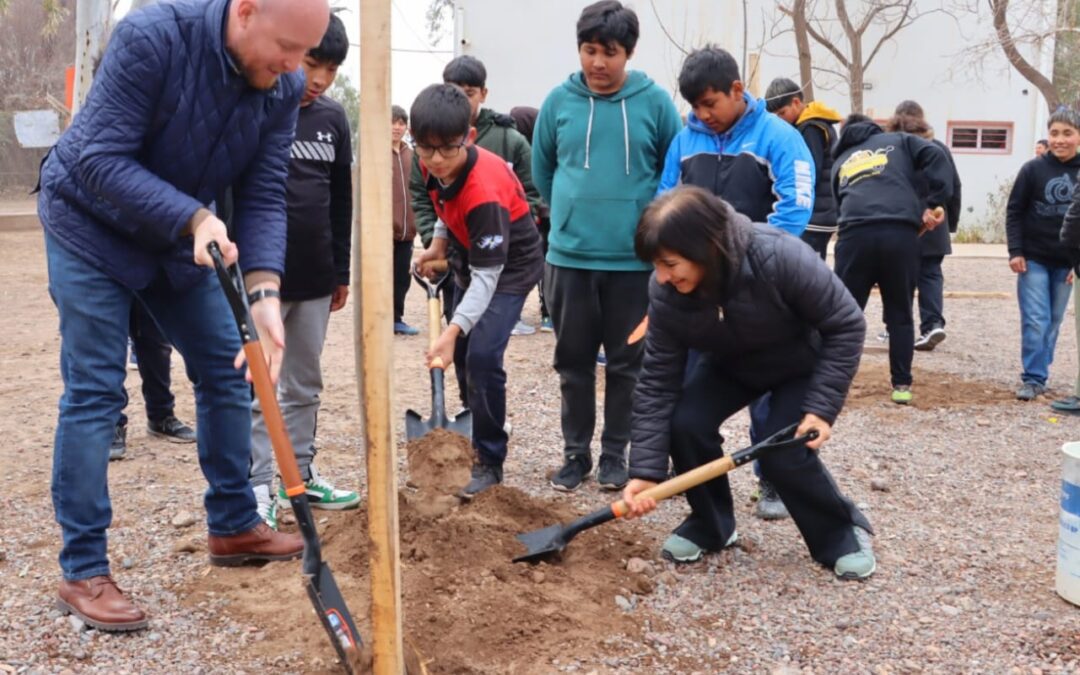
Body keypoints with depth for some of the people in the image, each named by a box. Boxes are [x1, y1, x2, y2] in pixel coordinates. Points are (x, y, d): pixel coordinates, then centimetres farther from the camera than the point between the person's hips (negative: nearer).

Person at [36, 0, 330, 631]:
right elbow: (97, 160, -31)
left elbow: (264, 197, -14)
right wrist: (195, 218, -39)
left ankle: (234, 526, 23)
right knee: (94, 392, -7)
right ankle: (84, 572, 1)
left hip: (185, 235, 6)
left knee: (228, 369, 7)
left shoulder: (284, 87, -14)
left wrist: (264, 293, -28)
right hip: (91, 228, -6)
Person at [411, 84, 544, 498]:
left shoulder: (484, 192, -37)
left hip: (509, 268, -9)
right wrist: (439, 242, 1)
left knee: (482, 357, -20)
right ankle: (474, 443, 32)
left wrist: (453, 330, -45)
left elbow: (488, 275, -37)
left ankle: (489, 463, -8)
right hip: (470, 260, 9)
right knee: (461, 356, 14)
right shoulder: (434, 167, -14)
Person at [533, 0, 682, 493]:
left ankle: (615, 454, 21)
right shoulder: (559, 101, 0)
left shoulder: (655, 102, -4)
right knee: (574, 362, 9)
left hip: (635, 259, -1)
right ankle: (575, 453, 22)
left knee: (627, 363, 8)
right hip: (569, 256, 2)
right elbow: (542, 169, 14)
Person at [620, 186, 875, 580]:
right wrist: (646, 471, -26)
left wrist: (821, 406, -31)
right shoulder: (666, 292, -27)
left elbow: (846, 325, -27)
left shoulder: (779, 258, -40)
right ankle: (710, 525, 7)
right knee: (685, 423, -18)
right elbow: (658, 380, -22)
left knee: (784, 452, -21)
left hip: (804, 362, -4)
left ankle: (842, 533, 7)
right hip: (728, 363, 4)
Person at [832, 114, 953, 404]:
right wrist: (933, 204, 4)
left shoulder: (842, 161, 30)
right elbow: (936, 158, 7)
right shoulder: (898, 141, 25)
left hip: (855, 234, 1)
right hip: (900, 233, -1)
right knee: (900, 315, 11)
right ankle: (902, 385, 11)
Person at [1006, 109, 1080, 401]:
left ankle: (1038, 374, 19)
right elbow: (1014, 211, -2)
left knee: (1053, 322, 9)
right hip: (1033, 259, -2)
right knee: (1036, 321, -6)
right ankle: (1033, 379, -1)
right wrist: (1015, 251, -9)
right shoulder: (1033, 169, -6)